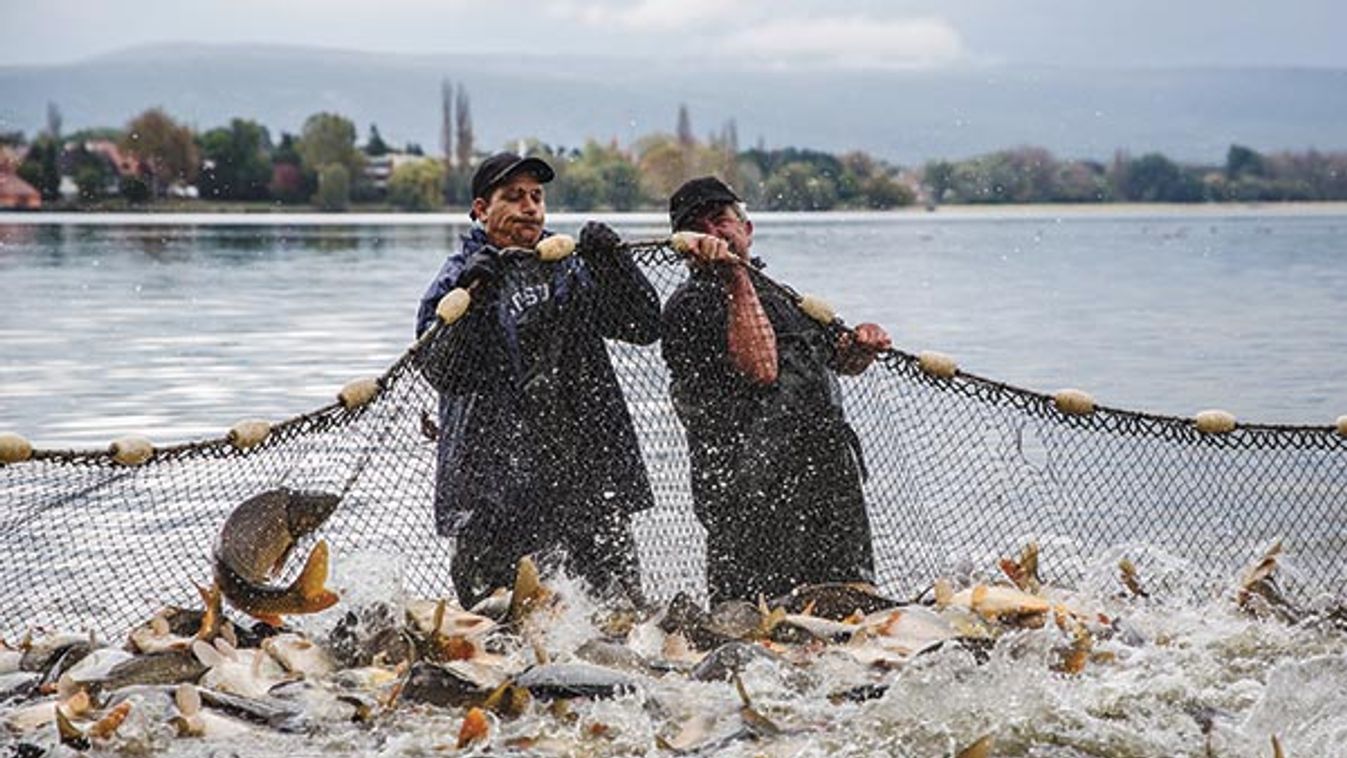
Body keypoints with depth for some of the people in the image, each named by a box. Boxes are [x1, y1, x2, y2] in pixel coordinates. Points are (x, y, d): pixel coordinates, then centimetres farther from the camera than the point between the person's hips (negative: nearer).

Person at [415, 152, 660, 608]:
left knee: (621, 602, 2)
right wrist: (470, 302, -20)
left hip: (587, 467, 3)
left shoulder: (573, 267, 15)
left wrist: (613, 263, -6)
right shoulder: (457, 279, 5)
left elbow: (644, 327, 8)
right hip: (495, 476, -3)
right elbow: (440, 372, -8)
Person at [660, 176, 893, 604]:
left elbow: (844, 362, 28)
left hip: (829, 474, 8)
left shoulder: (777, 293, 23)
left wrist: (862, 343, 4)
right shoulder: (688, 307, -4)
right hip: (754, 489, -8)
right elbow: (761, 370, -19)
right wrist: (736, 279, -18)